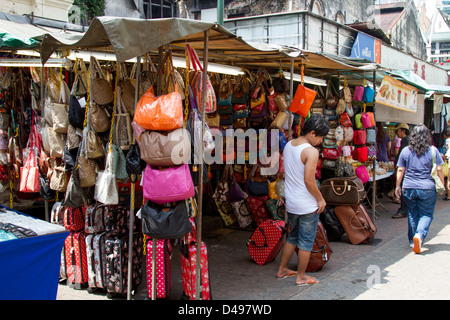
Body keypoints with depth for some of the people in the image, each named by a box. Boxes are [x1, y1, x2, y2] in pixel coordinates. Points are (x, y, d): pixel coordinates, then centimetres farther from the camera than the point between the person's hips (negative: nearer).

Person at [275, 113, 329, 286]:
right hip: (308, 206, -8)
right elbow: (309, 181, -23)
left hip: (291, 203, 8)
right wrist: (321, 199, -10)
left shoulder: (288, 145, 4)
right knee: (306, 242, 8)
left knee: (292, 237, 23)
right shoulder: (311, 151, -20)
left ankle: (282, 270, 33)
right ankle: (301, 277, 20)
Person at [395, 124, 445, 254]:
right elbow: (439, 170, -2)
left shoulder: (405, 151, 1)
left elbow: (400, 170, 2)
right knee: (426, 214, 6)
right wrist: (443, 184, 11)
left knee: (412, 214, 15)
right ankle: (420, 235, -17)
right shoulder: (433, 150, -3)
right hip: (427, 188, -2)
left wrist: (398, 186, 11)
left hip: (409, 188, 2)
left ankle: (412, 241, 19)